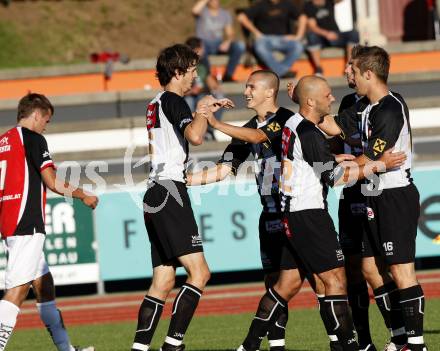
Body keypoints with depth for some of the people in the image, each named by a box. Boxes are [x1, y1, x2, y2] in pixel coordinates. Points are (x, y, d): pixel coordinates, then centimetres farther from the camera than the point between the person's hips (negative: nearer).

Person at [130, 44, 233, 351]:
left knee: (163, 281, 7)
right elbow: (195, 136, -24)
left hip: (155, 196, 10)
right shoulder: (174, 101, -7)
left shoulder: (156, 104, 21)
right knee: (199, 271, -13)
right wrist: (203, 110, -7)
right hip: (170, 191, -10)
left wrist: (207, 110, 42)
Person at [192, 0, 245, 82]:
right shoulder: (203, 11, 0)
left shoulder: (225, 14, 12)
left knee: (240, 46, -24)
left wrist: (227, 42, -15)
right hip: (204, 43, -4)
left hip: (219, 45, 4)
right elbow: (195, 10, -26)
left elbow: (230, 34, 8)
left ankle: (228, 75, -14)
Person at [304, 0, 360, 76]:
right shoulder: (308, 6, -4)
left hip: (335, 36, 3)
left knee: (354, 33, -21)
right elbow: (312, 26, -15)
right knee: (311, 35, -34)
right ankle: (318, 69, -30)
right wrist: (326, 34, -31)